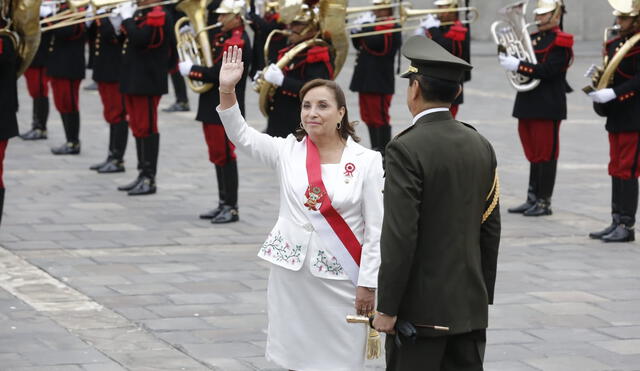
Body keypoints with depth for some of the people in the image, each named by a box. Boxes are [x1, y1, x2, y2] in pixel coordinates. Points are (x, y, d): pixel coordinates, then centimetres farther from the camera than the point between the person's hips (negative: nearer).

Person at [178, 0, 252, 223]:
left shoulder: (238, 42, -17)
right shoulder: (222, 37, 13)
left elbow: (217, 74, -24)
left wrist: (190, 70, -13)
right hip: (212, 108, 10)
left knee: (225, 156, -5)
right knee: (218, 156, 13)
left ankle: (232, 208, 0)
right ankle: (223, 204, 20)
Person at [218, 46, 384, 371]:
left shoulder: (367, 162, -4)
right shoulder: (288, 152, 4)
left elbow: (375, 230, -5)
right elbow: (240, 135, -6)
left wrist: (367, 284, -8)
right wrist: (226, 90, -20)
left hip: (339, 278, -3)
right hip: (292, 271, 3)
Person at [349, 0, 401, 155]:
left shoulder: (393, 28, -9)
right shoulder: (372, 24, 16)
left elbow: (375, 43, -22)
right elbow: (359, 45, 15)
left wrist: (367, 27, -15)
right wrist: (356, 31, -2)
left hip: (380, 81, -8)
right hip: (365, 79, 8)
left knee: (380, 117, -5)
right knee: (369, 117, 12)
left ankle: (383, 149, -2)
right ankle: (375, 148, 19)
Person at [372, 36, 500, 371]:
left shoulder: (406, 150, -14)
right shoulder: (481, 146, 7)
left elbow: (399, 236, -18)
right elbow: (491, 230, 11)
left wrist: (387, 308, -12)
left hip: (420, 310, -6)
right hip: (470, 307, 7)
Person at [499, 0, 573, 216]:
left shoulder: (559, 42, -9)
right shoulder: (533, 38, 16)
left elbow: (548, 70, -21)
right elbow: (521, 65, 16)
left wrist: (518, 66, -23)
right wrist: (507, 57, -3)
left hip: (547, 107, -8)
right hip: (528, 103, 8)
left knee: (546, 154, -2)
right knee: (534, 155, 13)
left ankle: (544, 203, 2)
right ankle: (532, 199, 19)